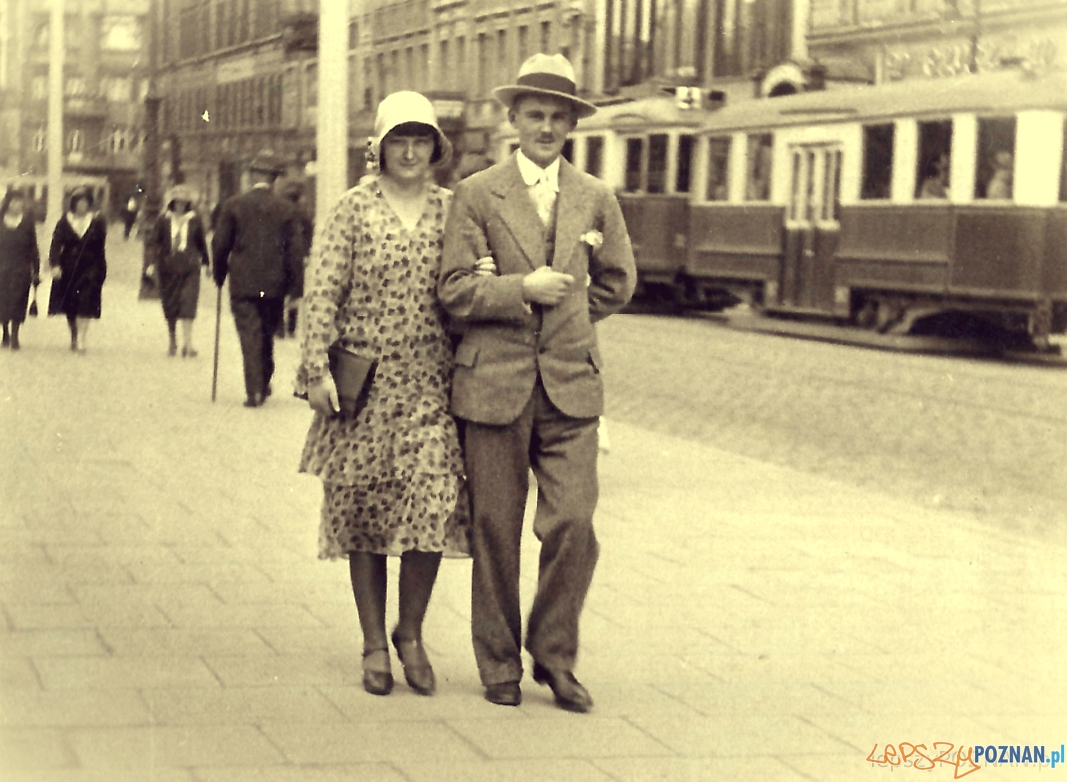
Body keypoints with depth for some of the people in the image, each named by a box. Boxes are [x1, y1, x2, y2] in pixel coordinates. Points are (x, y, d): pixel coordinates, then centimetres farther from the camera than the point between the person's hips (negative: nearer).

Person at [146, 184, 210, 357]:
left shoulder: (195, 220, 5)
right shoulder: (163, 220, 4)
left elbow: (201, 243, 14)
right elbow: (154, 241, 3)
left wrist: (205, 262, 19)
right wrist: (153, 262, -7)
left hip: (189, 267, -1)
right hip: (168, 268, 1)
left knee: (188, 303, -12)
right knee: (169, 305, 6)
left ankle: (187, 343, -14)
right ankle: (173, 342, 18)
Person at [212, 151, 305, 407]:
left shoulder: (233, 205, -3)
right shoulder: (286, 209, -1)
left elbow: (220, 244, 0)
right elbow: (294, 251, -1)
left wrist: (220, 275, 14)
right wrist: (295, 289, 3)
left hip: (243, 283, -2)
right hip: (274, 285, 2)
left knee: (250, 337, -1)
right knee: (267, 336, 17)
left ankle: (254, 391, -9)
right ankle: (264, 385, 25)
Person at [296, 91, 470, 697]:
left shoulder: (452, 210, 8)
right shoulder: (354, 209, 2)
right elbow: (323, 292, -2)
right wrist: (318, 369, -8)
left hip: (431, 383, 1)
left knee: (434, 501, -11)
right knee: (362, 508, 5)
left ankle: (411, 633, 10)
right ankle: (374, 645, 18)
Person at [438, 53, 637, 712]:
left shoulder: (596, 199, 9)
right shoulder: (478, 194, 2)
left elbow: (616, 284, 21)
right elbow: (454, 288, -3)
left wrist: (563, 319, 13)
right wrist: (522, 291, -15)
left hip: (570, 385, 2)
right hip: (495, 384, -1)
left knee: (574, 523, -7)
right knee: (496, 530, 4)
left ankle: (554, 655, 12)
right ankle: (499, 664, 18)